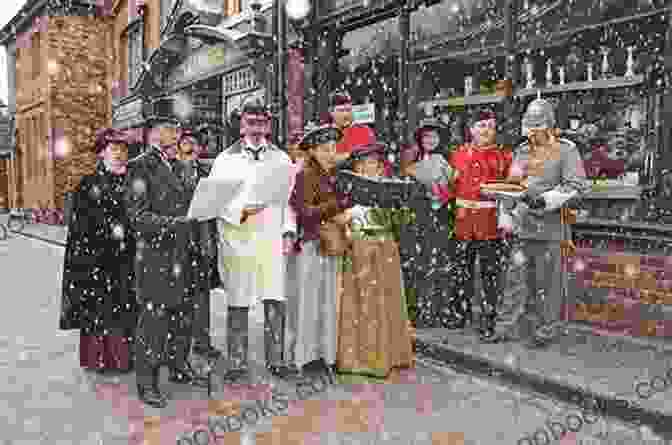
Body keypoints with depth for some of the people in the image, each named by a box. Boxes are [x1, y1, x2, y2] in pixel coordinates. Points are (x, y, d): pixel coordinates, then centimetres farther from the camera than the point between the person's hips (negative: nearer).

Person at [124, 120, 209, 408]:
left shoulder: (174, 168, 14)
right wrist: (178, 222, -22)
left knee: (183, 314, 15)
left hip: (181, 254, 7)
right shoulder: (141, 168, -7)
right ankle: (146, 382, 14)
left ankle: (179, 367, 32)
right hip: (155, 257, -7)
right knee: (154, 319, 0)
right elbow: (139, 217, -14)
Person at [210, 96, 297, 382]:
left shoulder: (281, 158, 14)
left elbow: (290, 198, 12)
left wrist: (288, 230, 1)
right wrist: (242, 210, -16)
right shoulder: (226, 159, 7)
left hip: (272, 240, 2)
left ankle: (276, 359, 16)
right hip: (237, 240, -1)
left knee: (276, 302, 2)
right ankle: (238, 363, 17)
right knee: (238, 304, 5)